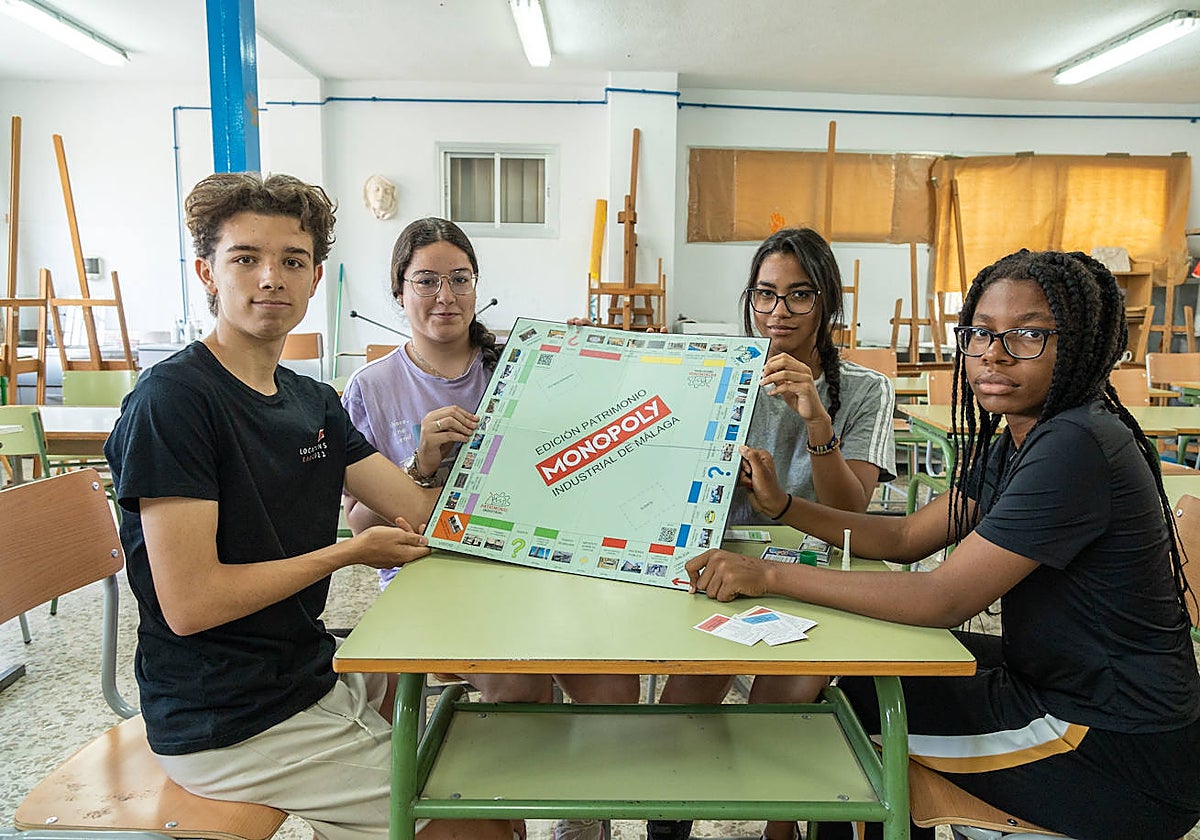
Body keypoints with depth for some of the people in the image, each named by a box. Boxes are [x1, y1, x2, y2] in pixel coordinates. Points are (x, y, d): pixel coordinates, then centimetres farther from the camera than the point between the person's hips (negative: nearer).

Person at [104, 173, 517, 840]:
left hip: (309, 672, 8)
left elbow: (436, 514, 1)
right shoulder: (172, 399, -18)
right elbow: (189, 603, -23)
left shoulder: (314, 402, 6)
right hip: (228, 728, -8)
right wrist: (351, 551, -14)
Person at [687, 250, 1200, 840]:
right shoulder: (1015, 441, 5)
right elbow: (908, 537, 6)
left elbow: (945, 600, -29)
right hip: (1065, 684, 9)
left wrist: (770, 576, -27)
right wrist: (783, 505, -5)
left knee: (850, 697, -3)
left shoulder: (1075, 446, -26)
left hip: (1121, 756, -9)